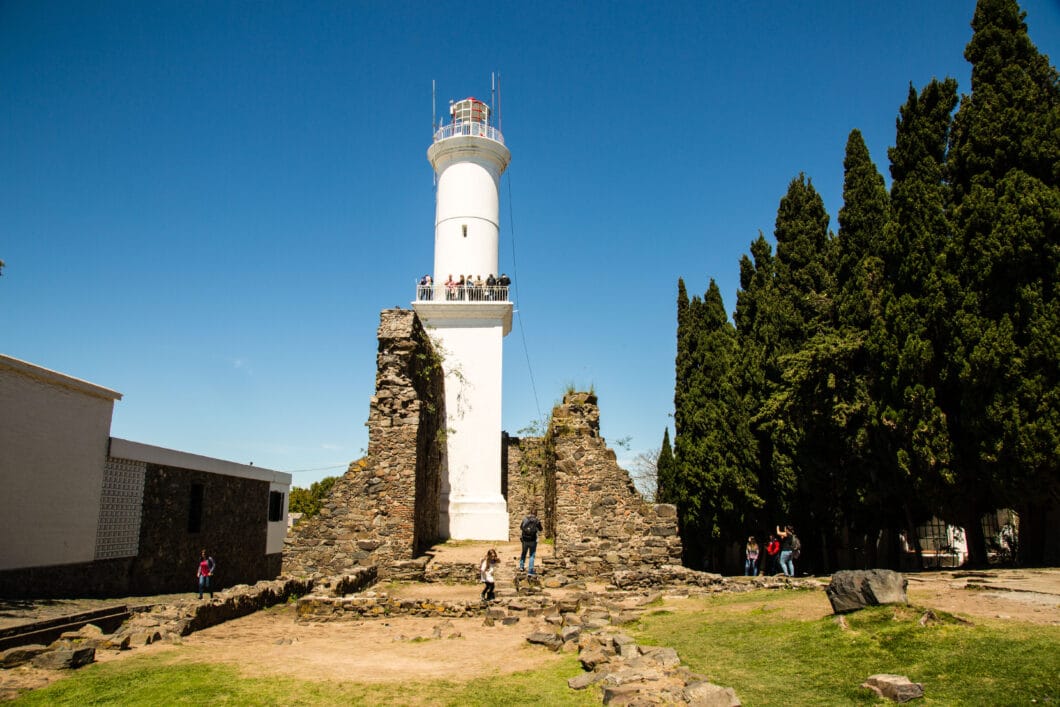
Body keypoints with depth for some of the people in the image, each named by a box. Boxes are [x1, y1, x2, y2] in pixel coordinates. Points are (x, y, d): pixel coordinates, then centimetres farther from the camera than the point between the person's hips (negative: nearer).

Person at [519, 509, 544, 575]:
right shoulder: (537, 521, -11)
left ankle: (521, 566, 24)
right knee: (532, 555, 6)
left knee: (523, 553, 25)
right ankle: (530, 571, 3)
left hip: (525, 539, 2)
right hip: (532, 540, -2)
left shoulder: (525, 519, -3)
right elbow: (541, 530, 5)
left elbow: (520, 528, 11)